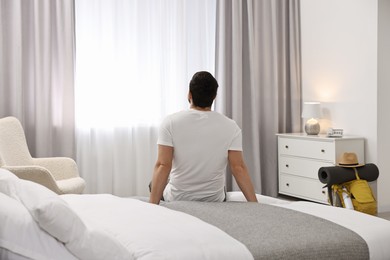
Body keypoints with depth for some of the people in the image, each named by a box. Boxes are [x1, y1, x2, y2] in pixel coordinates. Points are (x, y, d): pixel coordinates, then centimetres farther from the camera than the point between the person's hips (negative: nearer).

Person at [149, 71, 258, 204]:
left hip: (177, 199, -2)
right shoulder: (230, 127, -12)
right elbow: (239, 168, -17)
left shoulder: (170, 122, -14)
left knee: (155, 185, 32)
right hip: (214, 201, 2)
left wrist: (152, 204, -22)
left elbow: (163, 166, -22)